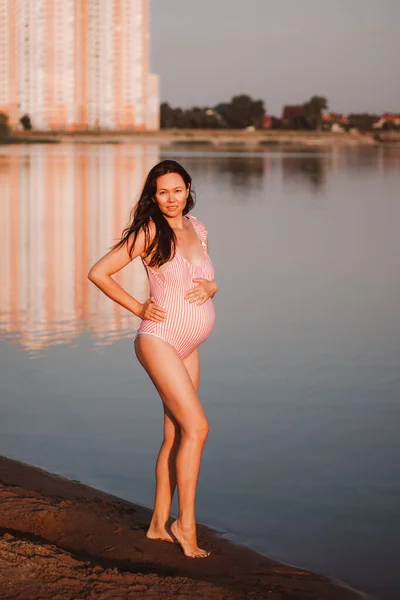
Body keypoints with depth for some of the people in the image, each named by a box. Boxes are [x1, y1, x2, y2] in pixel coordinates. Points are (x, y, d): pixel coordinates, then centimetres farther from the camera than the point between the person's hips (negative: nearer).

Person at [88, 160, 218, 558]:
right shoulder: (150, 232, -9)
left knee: (176, 435, 9)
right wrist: (138, 307, -7)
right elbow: (98, 273, -8)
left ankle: (159, 524, 18)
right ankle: (185, 523, -6)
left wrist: (209, 287, -2)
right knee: (196, 427, -14)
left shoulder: (198, 230, 10)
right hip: (159, 341, -7)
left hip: (188, 347, 7)